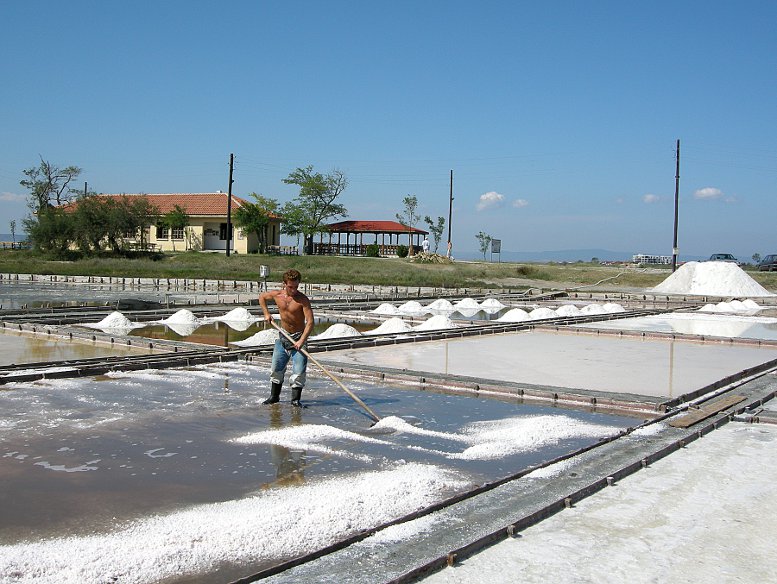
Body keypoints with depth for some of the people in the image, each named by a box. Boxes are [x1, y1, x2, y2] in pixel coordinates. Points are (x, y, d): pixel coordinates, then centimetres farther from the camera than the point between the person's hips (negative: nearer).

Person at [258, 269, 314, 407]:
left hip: (298, 337, -4)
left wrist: (302, 341, -33)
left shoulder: (303, 299, -19)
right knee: (276, 368, 11)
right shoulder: (276, 295, -5)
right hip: (283, 336, 4)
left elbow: (310, 322, -24)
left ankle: (295, 399, 0)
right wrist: (266, 313, 7)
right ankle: (274, 396, 25)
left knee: (299, 370, -10)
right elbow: (262, 296, 17)